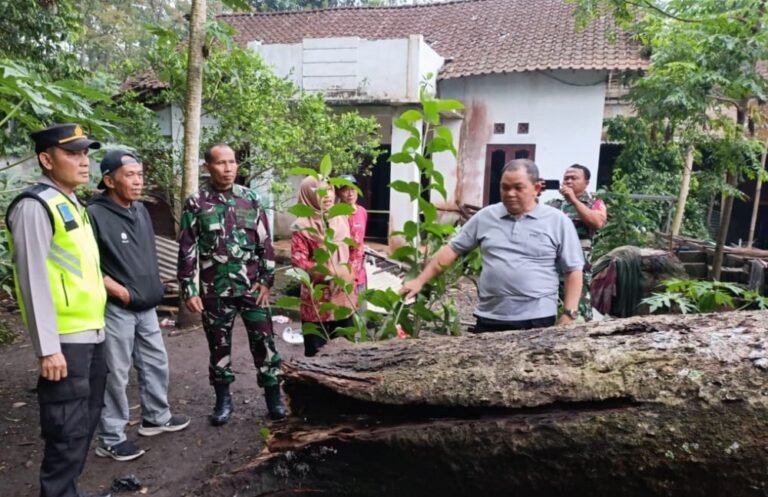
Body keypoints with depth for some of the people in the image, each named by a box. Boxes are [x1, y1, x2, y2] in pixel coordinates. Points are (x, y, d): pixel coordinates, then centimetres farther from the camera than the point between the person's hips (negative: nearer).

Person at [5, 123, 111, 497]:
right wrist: (48, 348, -19)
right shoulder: (34, 206, -13)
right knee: (67, 431, 0)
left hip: (91, 334, 9)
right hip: (66, 340, -9)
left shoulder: (73, 205, 15)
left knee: (85, 423, 19)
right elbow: (34, 280, -17)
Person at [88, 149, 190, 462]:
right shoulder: (95, 214, -16)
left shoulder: (140, 210, 8)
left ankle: (156, 417, 35)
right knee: (116, 374, 2)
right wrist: (119, 290, -17)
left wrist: (153, 288, 13)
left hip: (146, 306, 8)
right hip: (115, 309, -8)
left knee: (156, 363, 17)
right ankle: (111, 439, 17)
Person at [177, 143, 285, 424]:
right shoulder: (196, 203, -2)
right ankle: (223, 399, 27)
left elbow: (265, 243, 5)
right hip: (215, 290, -1)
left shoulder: (250, 199, 3)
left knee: (263, 341, 5)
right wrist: (189, 290, -5)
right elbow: (187, 251, -2)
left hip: (252, 287, 1)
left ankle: (273, 395, 19)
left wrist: (266, 281, 0)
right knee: (219, 345, 11)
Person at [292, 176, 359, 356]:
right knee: (316, 353, 4)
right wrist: (331, 271, -21)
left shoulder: (341, 220, 8)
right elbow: (298, 260, -18)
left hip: (344, 295, 5)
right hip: (317, 298, -5)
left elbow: (355, 249, 14)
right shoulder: (302, 226, -9)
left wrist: (349, 270, -4)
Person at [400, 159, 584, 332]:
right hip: (489, 319, 2)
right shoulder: (485, 216, 6)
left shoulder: (558, 221, 0)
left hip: (537, 320, -2)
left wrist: (569, 315, -7)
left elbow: (573, 270, 1)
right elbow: (452, 249, 9)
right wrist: (420, 281, 4)